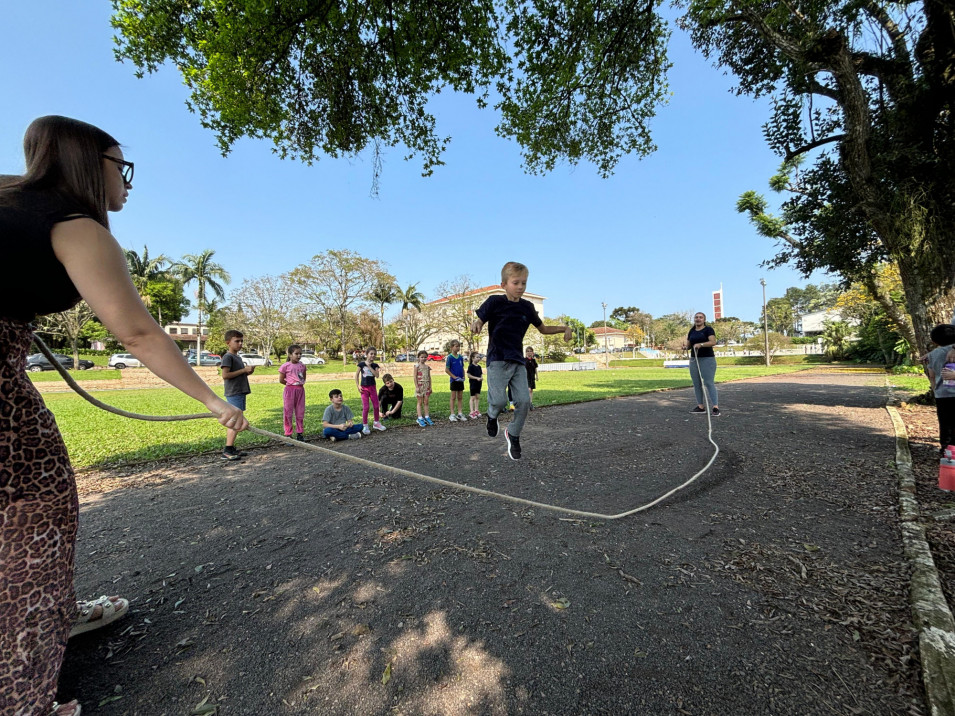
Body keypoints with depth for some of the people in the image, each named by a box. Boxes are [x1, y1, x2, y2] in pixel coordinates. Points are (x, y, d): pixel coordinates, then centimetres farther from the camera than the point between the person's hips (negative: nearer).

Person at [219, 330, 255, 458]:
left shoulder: (238, 357, 19)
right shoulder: (228, 357, -10)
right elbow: (225, 375, -20)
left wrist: (248, 372, 6)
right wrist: (244, 370, -17)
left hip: (241, 392, 10)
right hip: (234, 393, -10)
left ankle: (231, 448, 18)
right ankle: (227, 451, -7)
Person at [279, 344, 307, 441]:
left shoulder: (302, 365, 7)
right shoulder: (285, 366, -6)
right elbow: (281, 380, -2)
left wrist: (301, 383, 5)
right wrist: (291, 384, 1)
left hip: (300, 390, 4)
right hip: (289, 390, -4)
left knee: (300, 413, 9)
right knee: (288, 412, 1)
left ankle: (300, 434, 18)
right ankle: (288, 435, 8)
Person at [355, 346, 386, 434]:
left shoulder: (375, 365, 3)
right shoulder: (362, 364, -3)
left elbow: (377, 375, -12)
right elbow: (356, 375, 1)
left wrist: (369, 366, -15)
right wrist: (358, 386, -6)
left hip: (373, 387, 3)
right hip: (364, 388, -3)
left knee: (376, 406, 7)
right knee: (365, 407, -6)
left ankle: (377, 423, 24)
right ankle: (365, 426, 6)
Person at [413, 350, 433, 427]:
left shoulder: (427, 366, 9)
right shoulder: (417, 366, -4)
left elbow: (429, 377, 12)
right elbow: (415, 377, -7)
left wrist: (430, 387, 8)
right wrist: (416, 387, -13)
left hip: (426, 386, 4)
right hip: (420, 385, -4)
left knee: (426, 402, 7)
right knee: (420, 402, 1)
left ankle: (427, 417, 12)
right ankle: (420, 418, 5)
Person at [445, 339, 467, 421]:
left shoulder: (461, 357, 6)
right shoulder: (450, 357, -9)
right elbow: (446, 370, -10)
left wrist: (463, 377, 0)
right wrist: (455, 377, -14)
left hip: (460, 380, 5)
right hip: (454, 380, -5)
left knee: (460, 397, 9)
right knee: (453, 397, 2)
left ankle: (460, 413, 17)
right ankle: (452, 415, 10)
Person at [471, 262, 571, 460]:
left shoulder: (527, 307, 8)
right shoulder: (494, 302, -4)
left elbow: (543, 329, 18)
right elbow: (479, 321, -1)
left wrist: (564, 328, 2)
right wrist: (475, 325, -26)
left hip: (518, 361, 4)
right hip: (497, 360, -4)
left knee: (523, 401, -5)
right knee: (500, 400, -17)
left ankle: (513, 435, 19)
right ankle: (492, 415, 21)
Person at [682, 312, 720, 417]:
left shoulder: (708, 329, -2)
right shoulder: (692, 331, 15)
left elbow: (713, 341, -15)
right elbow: (689, 345, 16)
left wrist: (701, 344, -28)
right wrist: (685, 344, -6)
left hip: (707, 359, -6)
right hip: (694, 360, 6)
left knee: (709, 383, -10)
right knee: (696, 384, 5)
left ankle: (716, 407, -8)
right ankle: (700, 407, 12)